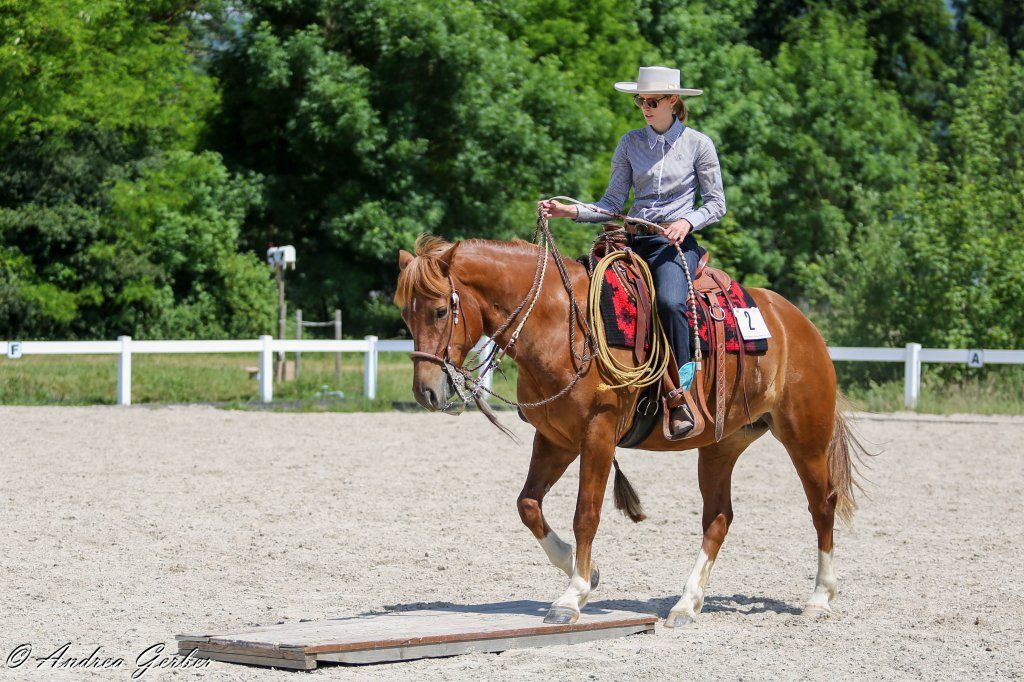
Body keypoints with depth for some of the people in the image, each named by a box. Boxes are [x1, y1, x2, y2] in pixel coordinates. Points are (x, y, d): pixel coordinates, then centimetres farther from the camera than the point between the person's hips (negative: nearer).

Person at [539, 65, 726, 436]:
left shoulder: (698, 144, 1)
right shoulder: (630, 144, 10)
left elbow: (716, 203, 3)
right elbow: (612, 204, 8)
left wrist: (687, 222, -15)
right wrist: (569, 210, -7)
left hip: (676, 242, -4)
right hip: (633, 241, 4)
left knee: (670, 301, -36)